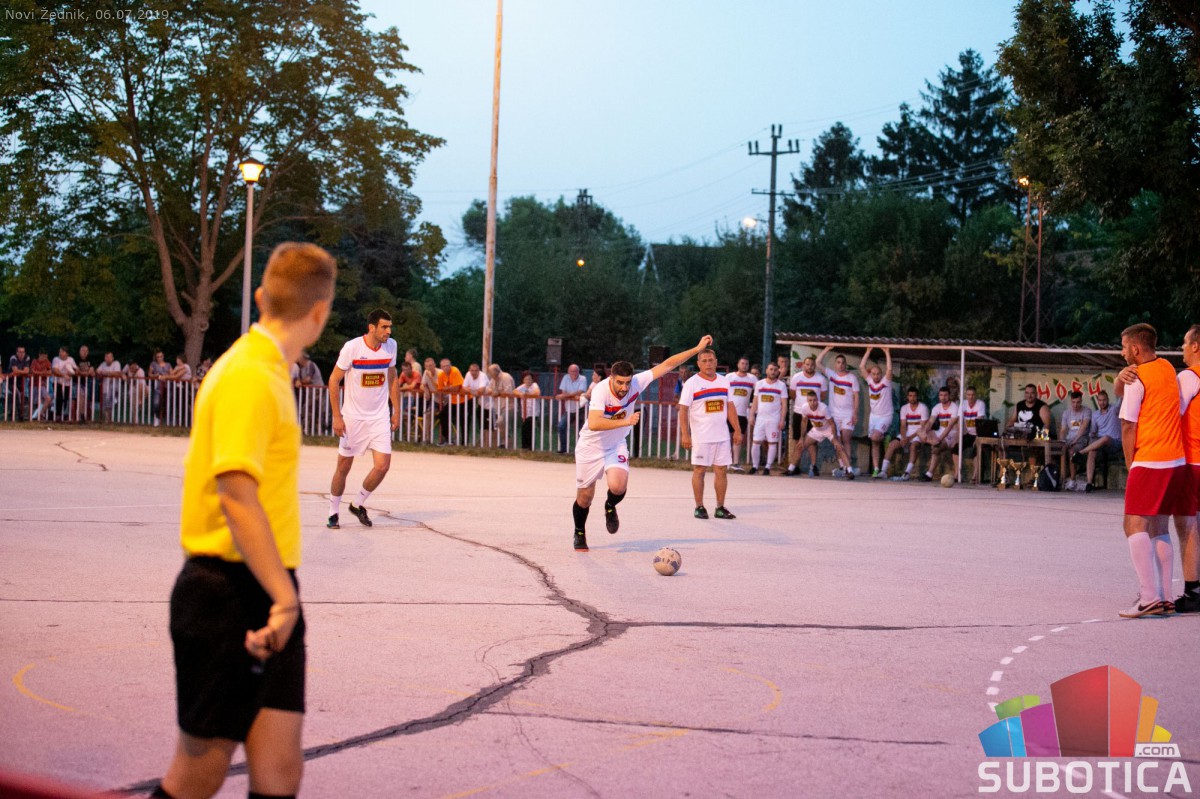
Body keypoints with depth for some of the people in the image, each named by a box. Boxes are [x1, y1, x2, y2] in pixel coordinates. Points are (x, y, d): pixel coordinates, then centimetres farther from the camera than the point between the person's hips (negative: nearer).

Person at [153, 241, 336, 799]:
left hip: (268, 601, 8)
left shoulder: (265, 371, 14)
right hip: (230, 595, -8)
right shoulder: (251, 376, -15)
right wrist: (284, 596, -28)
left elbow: (197, 471, 22)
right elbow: (236, 492, -24)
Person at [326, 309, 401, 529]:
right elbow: (334, 380, -8)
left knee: (382, 465, -8)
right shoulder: (352, 347, -14)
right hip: (353, 417, -3)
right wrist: (337, 417, -11)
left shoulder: (391, 346, 0)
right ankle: (333, 513, 22)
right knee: (344, 466, 5)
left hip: (379, 417, 3)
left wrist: (396, 410, 10)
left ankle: (359, 504, 16)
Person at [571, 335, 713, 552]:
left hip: (616, 445, 3)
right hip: (590, 446, -3)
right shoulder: (601, 390, -30)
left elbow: (666, 365, -11)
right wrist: (625, 422, -44)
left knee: (618, 487, -22)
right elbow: (594, 423, -42)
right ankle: (580, 534, 33)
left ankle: (610, 507, 14)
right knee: (584, 497, 6)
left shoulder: (637, 383, -17)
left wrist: (697, 349, -12)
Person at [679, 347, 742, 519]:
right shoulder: (692, 383, -5)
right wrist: (685, 434, -15)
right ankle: (699, 507, 9)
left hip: (722, 435, 4)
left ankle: (720, 508, 12)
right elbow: (683, 410, -8)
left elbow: (730, 407, 14)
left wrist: (737, 430, 10)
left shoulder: (724, 381, 10)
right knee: (699, 470, 1)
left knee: (722, 470, 5)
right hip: (701, 437, -4)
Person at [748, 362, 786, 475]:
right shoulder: (759, 384, 9)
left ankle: (767, 466, 5)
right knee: (756, 442, 0)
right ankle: (755, 465, 8)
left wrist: (782, 420, -8)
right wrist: (752, 416, 4)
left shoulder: (781, 385, 2)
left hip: (774, 419, -2)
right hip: (760, 418, 2)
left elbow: (784, 404, -1)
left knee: (772, 443, -1)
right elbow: (755, 402, 12)